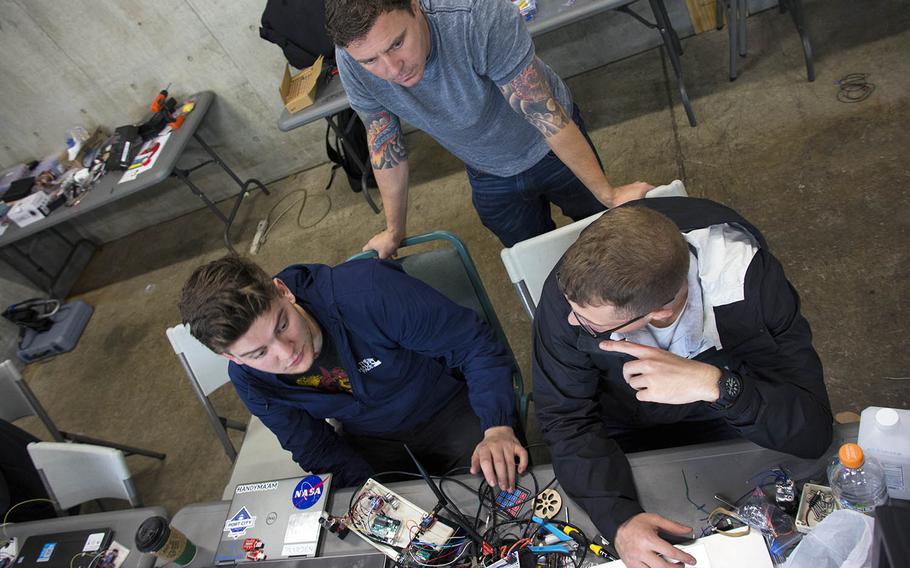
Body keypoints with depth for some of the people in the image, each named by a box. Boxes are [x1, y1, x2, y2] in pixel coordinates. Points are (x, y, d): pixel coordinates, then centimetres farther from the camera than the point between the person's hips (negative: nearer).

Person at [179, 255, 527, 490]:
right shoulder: (249, 379, -17)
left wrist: (497, 428, -39)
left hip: (451, 411, -2)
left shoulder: (364, 290, -33)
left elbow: (476, 346, -26)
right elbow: (318, 451, -3)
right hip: (373, 446, 3)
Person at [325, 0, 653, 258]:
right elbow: (384, 145, -11)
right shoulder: (351, 63, -26)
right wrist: (394, 231, -1)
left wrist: (608, 193, -24)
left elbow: (546, 115, -32)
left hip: (552, 148, -2)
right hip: (488, 176, 3)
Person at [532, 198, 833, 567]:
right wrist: (619, 518, -36)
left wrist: (716, 384, -47)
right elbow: (565, 418, -22)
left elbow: (813, 429, -28)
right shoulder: (571, 288, -31)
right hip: (630, 438, 0)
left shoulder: (749, 281, -32)